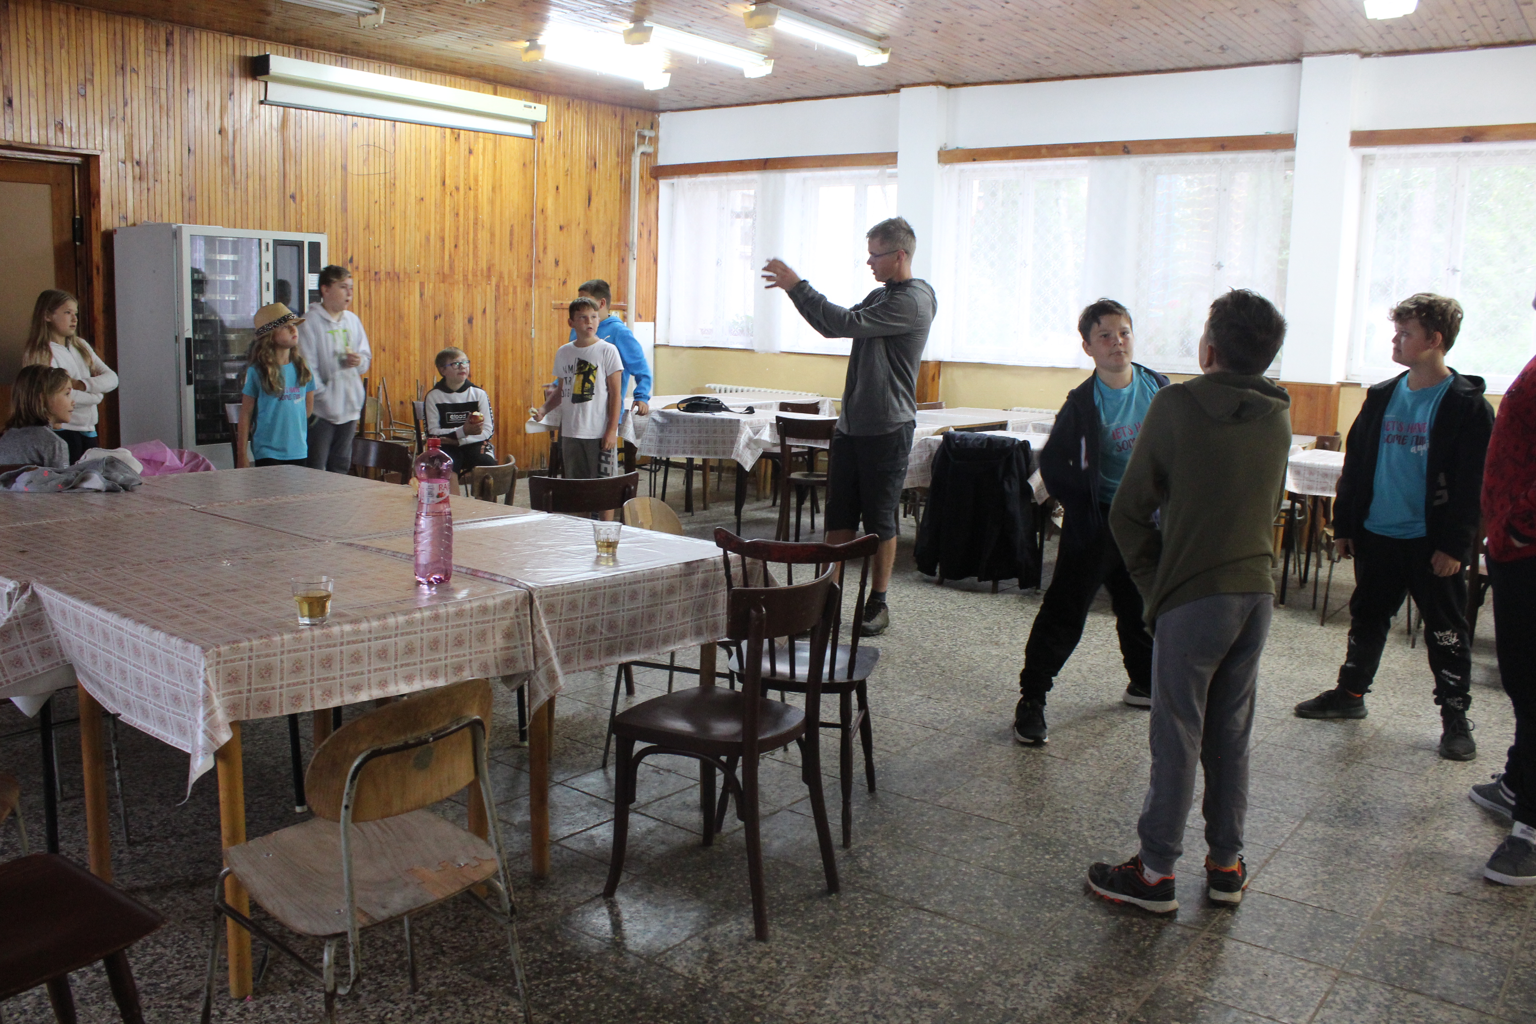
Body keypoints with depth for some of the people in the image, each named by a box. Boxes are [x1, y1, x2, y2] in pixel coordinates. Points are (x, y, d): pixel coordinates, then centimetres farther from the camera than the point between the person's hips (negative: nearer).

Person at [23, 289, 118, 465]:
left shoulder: (81, 345, 13)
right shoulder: (38, 354, -8)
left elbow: (112, 378, 3)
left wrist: (82, 384, -14)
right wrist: (97, 393, -6)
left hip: (88, 430, 6)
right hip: (62, 432, -6)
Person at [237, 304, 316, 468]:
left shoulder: (303, 368, 5)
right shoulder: (256, 372, -6)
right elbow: (245, 413, -3)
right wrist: (241, 455, -4)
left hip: (299, 451, 4)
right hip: (268, 453, -4)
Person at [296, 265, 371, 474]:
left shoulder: (352, 320, 11)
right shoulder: (309, 322, -9)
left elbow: (366, 356, 17)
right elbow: (306, 367, -13)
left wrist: (359, 361, -6)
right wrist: (323, 396, -14)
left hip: (350, 408, 6)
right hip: (321, 411, -6)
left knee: (340, 468, 14)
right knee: (315, 470, -5)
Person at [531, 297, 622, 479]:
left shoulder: (607, 351, -5)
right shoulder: (563, 353, 9)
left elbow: (615, 393, -7)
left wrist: (612, 430, -12)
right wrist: (544, 409, -1)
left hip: (600, 433, -5)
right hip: (570, 432, 5)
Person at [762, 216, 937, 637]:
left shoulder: (912, 301, -14)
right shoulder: (880, 296, 17)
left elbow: (847, 323, -22)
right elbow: (833, 327, 18)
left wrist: (796, 286, -17)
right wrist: (794, 288, 6)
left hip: (887, 429, -8)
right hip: (852, 424, 8)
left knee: (880, 520, 1)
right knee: (839, 517, 7)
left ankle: (878, 603, 13)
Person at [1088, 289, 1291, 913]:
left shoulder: (1177, 405, -11)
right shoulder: (1278, 417, 7)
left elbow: (1129, 513, -8)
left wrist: (1152, 582, 3)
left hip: (1195, 597, -6)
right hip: (1258, 590, 6)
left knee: (1177, 736, 2)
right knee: (1231, 734, 14)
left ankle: (1156, 872, 11)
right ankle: (1226, 865, 24)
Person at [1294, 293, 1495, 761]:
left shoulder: (1467, 405, -8)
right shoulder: (1382, 397, 7)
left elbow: (1471, 484, -10)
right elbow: (1355, 463, 11)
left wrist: (1454, 544, -14)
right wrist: (1344, 523, 8)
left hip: (1431, 542, -5)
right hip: (1376, 534, 5)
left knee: (1446, 631, 5)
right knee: (1367, 617, 16)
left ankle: (1455, 716, 17)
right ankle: (1350, 692, 31)